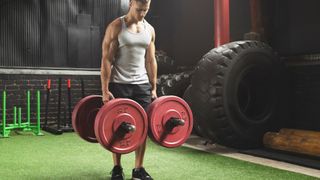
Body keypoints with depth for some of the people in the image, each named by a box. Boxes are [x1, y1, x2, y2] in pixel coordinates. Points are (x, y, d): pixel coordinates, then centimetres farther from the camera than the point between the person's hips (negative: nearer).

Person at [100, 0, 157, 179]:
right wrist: (105, 90, -14)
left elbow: (151, 60, 12)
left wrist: (154, 88, 8)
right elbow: (106, 60, -9)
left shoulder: (149, 29, 9)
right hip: (119, 84, -4)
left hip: (142, 85, 4)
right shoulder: (116, 27, -6)